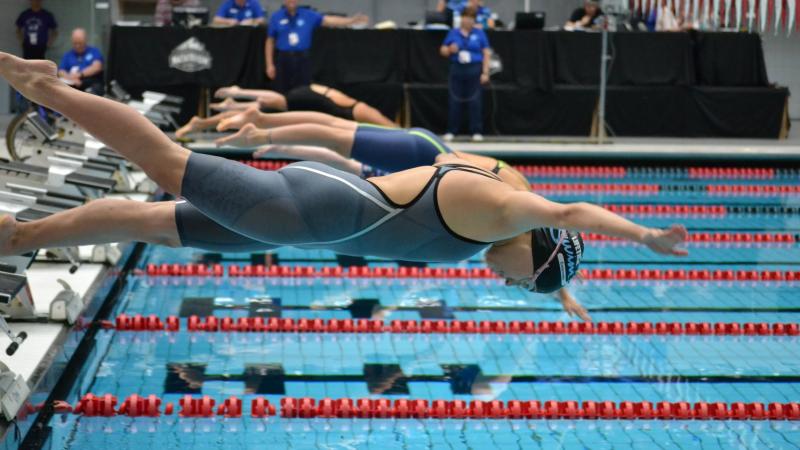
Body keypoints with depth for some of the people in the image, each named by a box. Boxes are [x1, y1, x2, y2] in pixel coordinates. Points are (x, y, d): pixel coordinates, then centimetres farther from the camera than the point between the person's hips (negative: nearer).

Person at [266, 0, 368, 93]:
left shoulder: (308, 15, 3)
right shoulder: (276, 17, 3)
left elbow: (328, 20, -6)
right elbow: (270, 42, 6)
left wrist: (352, 20, -19)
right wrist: (270, 65, 1)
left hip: (302, 59, 0)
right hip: (283, 59, 0)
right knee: (281, 95, 4)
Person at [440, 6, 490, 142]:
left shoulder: (479, 34, 5)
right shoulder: (453, 33, 9)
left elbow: (486, 54, 3)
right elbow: (443, 50, 12)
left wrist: (485, 72, -5)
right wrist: (450, 50, -11)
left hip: (475, 70, -1)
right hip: (457, 69, 1)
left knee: (475, 101, -3)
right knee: (455, 101, 2)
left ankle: (477, 132, 2)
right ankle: (451, 131, 7)